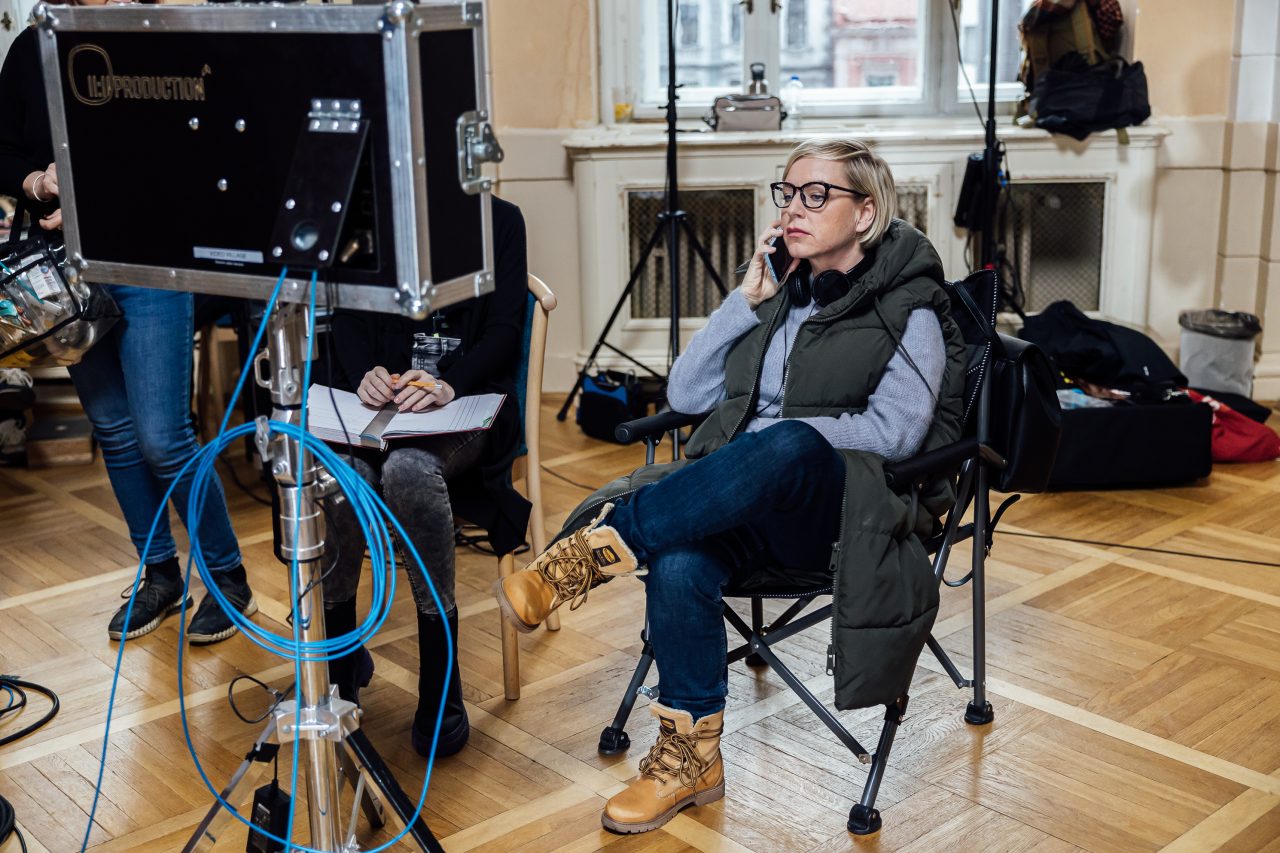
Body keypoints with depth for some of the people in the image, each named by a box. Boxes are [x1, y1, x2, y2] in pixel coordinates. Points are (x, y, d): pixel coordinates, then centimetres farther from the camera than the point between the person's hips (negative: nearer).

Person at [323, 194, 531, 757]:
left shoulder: (499, 219, 7)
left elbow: (503, 330, -2)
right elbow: (347, 316, 8)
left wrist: (448, 383, -21)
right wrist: (367, 372, -15)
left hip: (469, 401, -2)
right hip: (382, 402, 3)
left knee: (410, 468, -37)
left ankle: (441, 687, -24)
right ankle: (338, 658, -9)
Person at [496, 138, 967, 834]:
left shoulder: (908, 307, 5)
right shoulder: (781, 291, 21)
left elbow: (895, 431, -11)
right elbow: (685, 396, 14)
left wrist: (765, 438, -15)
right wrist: (747, 299, 5)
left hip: (837, 513, -4)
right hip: (739, 503, 4)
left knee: (790, 444, -41)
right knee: (678, 561, -33)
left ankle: (591, 548, -36)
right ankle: (690, 758, -18)